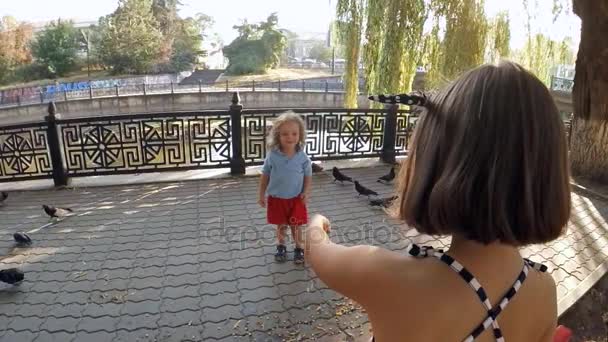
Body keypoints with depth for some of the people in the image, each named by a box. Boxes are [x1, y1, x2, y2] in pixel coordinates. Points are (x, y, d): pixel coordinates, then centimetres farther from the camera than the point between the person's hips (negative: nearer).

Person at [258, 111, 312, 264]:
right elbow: (265, 176, -3)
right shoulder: (272, 156, -14)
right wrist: (262, 195, 1)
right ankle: (281, 246, 39)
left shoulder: (303, 158, -14)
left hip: (296, 199, 0)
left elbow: (308, 176, -1)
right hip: (276, 198, 1)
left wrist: (306, 192, -13)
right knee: (281, 225, 17)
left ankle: (299, 248, 32)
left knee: (296, 226, 10)